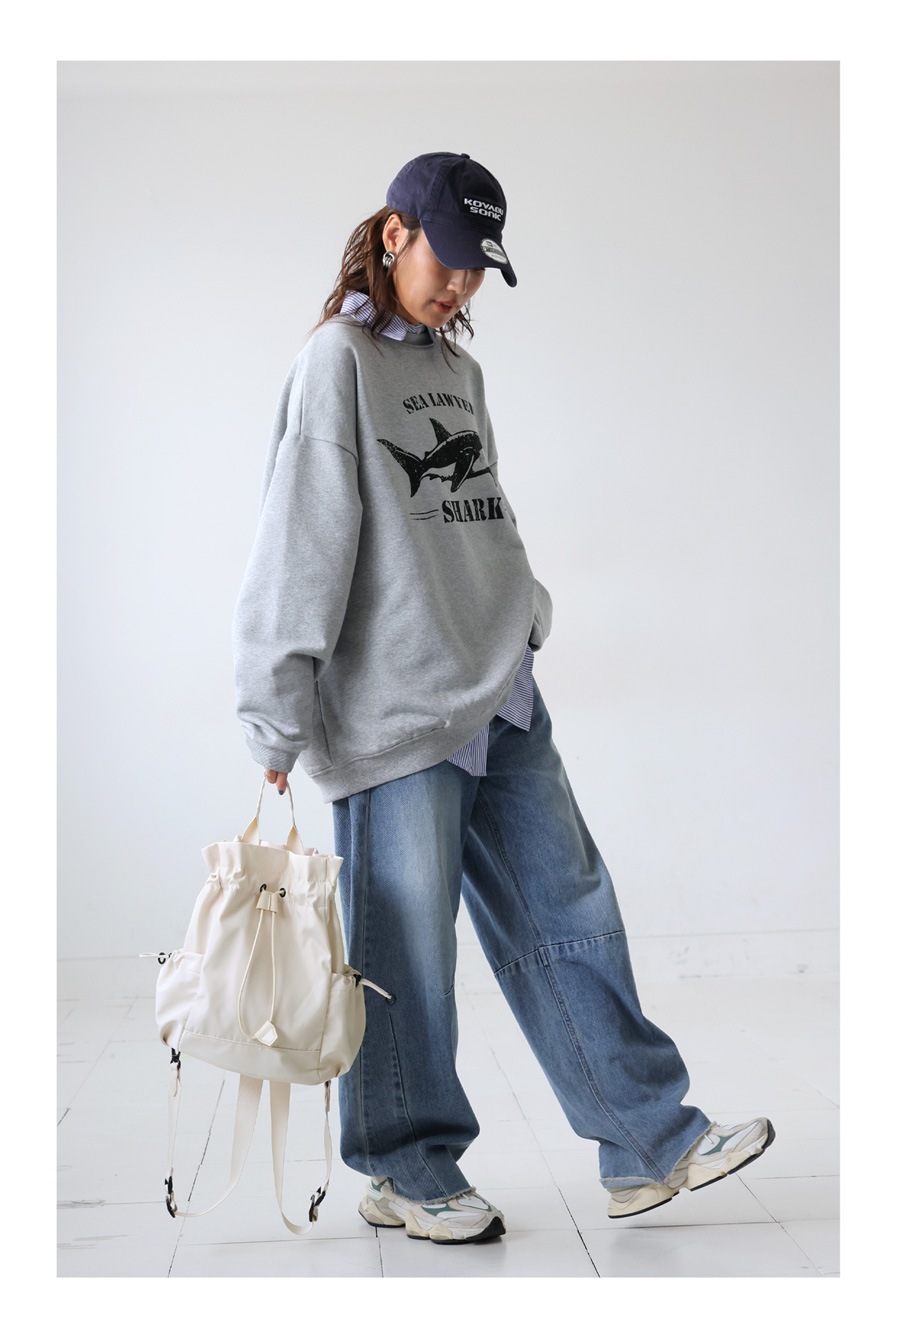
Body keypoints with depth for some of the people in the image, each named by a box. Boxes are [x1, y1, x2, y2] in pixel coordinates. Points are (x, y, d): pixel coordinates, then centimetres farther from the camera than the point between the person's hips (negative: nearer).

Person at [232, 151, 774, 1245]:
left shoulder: (460, 369, 18)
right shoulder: (338, 363, -6)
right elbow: (300, 544, -12)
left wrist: (526, 619, 13)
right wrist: (279, 720, -14)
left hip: (500, 700, 8)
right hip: (393, 715, -8)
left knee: (570, 915, 8)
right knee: (406, 952, 1)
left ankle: (651, 1143, 16)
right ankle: (406, 1171, 18)